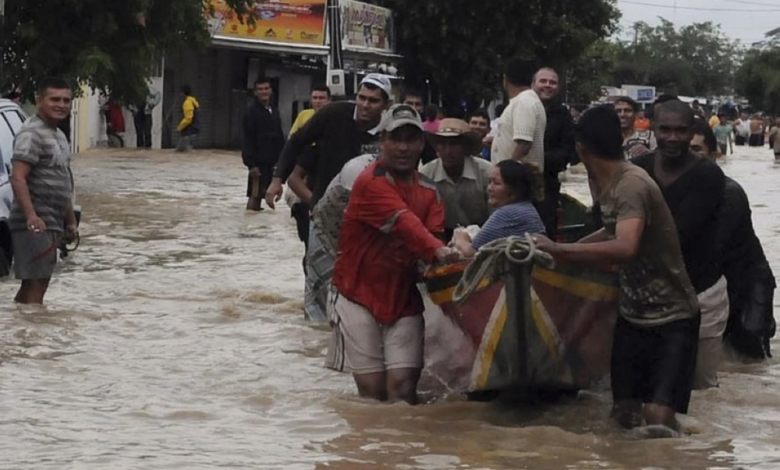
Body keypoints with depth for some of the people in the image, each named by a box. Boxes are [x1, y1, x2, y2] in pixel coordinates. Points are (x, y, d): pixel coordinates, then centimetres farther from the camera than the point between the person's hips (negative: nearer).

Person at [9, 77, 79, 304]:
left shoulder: (58, 136, 18)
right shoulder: (31, 133, -12)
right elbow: (18, 178, -22)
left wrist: (70, 221, 25)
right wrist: (31, 216, -32)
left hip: (52, 223, 10)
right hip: (35, 224, -10)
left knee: (31, 284, 12)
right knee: (36, 284, -12)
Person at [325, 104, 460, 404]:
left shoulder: (428, 190, 8)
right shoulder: (371, 183, -13)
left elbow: (435, 233, -6)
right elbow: (404, 222, -29)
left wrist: (446, 251, -30)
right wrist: (436, 250, -45)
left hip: (404, 299, 4)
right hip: (360, 293, -4)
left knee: (403, 387, -8)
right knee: (373, 388, -3)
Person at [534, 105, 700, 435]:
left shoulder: (632, 186, -23)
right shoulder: (609, 184, 6)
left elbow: (625, 248, -40)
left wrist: (558, 249, -33)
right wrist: (566, 251, 17)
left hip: (671, 317, -8)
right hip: (633, 313, 8)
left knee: (657, 417, -21)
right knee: (625, 413, 6)